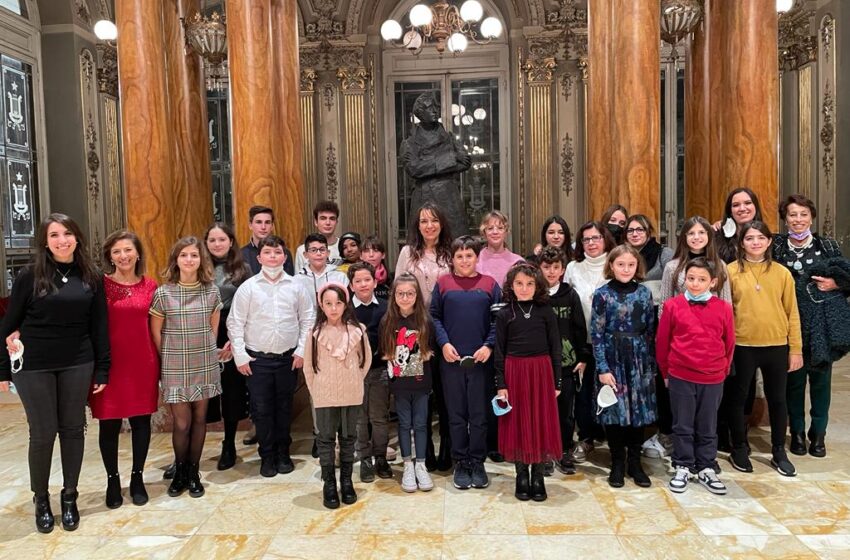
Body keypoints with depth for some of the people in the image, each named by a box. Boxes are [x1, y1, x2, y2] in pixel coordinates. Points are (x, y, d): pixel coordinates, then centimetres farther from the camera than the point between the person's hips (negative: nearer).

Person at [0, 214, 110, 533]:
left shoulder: (91, 278, 1)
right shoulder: (30, 276, -5)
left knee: (73, 429, 10)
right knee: (43, 433, 5)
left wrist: (102, 369, 1)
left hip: (77, 365, 2)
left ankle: (69, 497, 26)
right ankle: (40, 498, 25)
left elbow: (99, 326, 3)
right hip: (33, 366, -2)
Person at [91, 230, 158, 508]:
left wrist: (158, 363, 8)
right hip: (109, 361, -2)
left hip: (143, 361, 2)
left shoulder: (150, 286, 4)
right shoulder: (100, 285, -3)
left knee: (141, 420, 10)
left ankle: (137, 478, 26)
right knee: (109, 423, 7)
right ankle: (112, 480, 24)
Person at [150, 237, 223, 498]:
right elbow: (155, 331, 1)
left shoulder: (212, 291, 0)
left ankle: (193, 472, 24)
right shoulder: (163, 293, -7)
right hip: (175, 367, -2)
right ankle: (180, 472, 23)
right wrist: (169, 357, 6)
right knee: (182, 422, 0)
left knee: (199, 418, 9)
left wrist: (207, 351, 12)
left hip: (205, 365, 2)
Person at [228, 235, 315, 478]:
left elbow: (308, 319, 4)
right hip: (257, 358, -1)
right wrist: (240, 356, -6)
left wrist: (301, 351, -2)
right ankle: (267, 456, 22)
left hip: (288, 358, 1)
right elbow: (235, 323, -2)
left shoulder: (297, 287, 0)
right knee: (261, 409, 6)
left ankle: (283, 453, 28)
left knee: (284, 407, 12)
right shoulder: (248, 287, -3)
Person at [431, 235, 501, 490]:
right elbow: (434, 316, 3)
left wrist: (489, 346, -10)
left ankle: (477, 463, 19)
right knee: (456, 414, 8)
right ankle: (460, 464, 19)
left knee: (479, 414, 6)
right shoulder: (443, 283, 4)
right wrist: (444, 343, -9)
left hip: (480, 359, 0)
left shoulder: (490, 284, 3)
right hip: (451, 359, 0)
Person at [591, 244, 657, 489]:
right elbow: (596, 334, -6)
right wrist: (603, 368, -11)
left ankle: (635, 463, 21)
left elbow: (651, 330, 7)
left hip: (639, 360, 3)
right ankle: (617, 464, 18)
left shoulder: (644, 292, 4)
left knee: (639, 410, 7)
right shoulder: (602, 294, -4)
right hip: (612, 359, -2)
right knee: (614, 411, 3)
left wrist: (651, 363, 3)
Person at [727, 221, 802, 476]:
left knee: (777, 399, 13)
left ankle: (779, 452, 28)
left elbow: (792, 312, 4)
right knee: (738, 398, 10)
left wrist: (796, 349, 1)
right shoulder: (731, 271, -3)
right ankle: (739, 449, 27)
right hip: (742, 346, -1)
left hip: (777, 346, 2)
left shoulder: (782, 273, 2)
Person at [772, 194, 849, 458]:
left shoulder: (828, 245, 3)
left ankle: (818, 434, 24)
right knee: (794, 379, 8)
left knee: (821, 380, 9)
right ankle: (797, 433, 24)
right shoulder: (776, 246, 0)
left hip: (823, 325, 1)